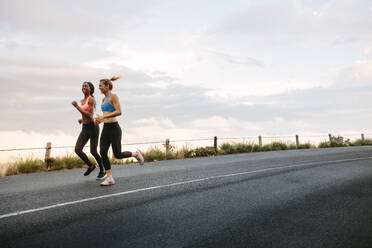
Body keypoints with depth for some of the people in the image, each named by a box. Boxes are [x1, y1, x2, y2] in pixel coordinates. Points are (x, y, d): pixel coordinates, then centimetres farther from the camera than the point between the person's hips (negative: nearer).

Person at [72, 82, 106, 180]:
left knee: (93, 152, 0)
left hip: (93, 127, -7)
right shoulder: (83, 100, 14)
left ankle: (102, 171, 22)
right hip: (85, 128, 8)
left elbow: (90, 115, -21)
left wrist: (77, 106, -19)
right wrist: (82, 119, 8)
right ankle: (90, 165, 18)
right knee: (77, 150, -5)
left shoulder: (91, 99, -12)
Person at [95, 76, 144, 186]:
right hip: (105, 128, 8)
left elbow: (119, 112, -19)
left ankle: (136, 154, 24)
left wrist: (104, 116, -23)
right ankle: (109, 178, 2)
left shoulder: (113, 96, -8)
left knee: (117, 154, -3)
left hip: (114, 128, -8)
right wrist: (100, 119, 10)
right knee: (102, 153, -3)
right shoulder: (104, 99, 16)